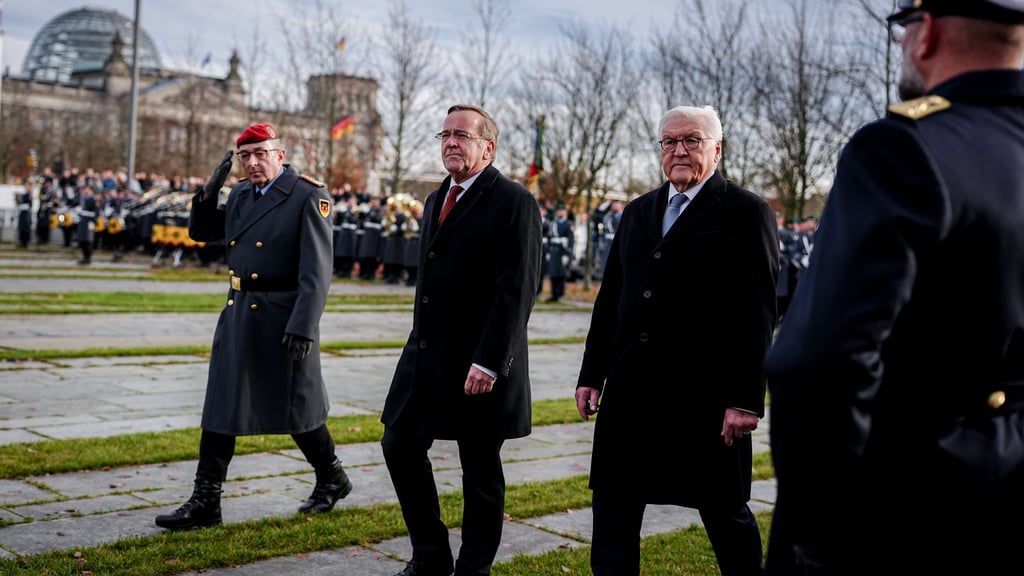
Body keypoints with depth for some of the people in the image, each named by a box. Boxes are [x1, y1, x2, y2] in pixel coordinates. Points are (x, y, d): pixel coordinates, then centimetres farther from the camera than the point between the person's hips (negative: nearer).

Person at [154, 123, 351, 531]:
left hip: (282, 319, -6)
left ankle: (332, 479, 31)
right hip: (237, 315, 7)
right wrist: (210, 190, 5)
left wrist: (303, 327, -24)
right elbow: (200, 232, 22)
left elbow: (316, 272, -16)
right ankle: (205, 503, 12)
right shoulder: (240, 194, 11)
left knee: (296, 408, 8)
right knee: (220, 409, 5)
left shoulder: (308, 197, -10)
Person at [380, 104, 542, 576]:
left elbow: (517, 289, -18)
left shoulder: (513, 202, -11)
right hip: (426, 356, 8)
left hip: (479, 365, -8)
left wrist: (488, 362, -22)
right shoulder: (436, 200, 15)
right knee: (400, 446, 9)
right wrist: (420, 343, 17)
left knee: (481, 470, 4)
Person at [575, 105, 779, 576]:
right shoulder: (638, 212, 13)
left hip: (706, 395, -6)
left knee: (725, 512, 7)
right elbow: (609, 299, 15)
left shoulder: (746, 213, -5)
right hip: (631, 389, 6)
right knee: (612, 506, 10)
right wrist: (592, 374, 12)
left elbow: (758, 314, -10)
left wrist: (746, 399, -14)